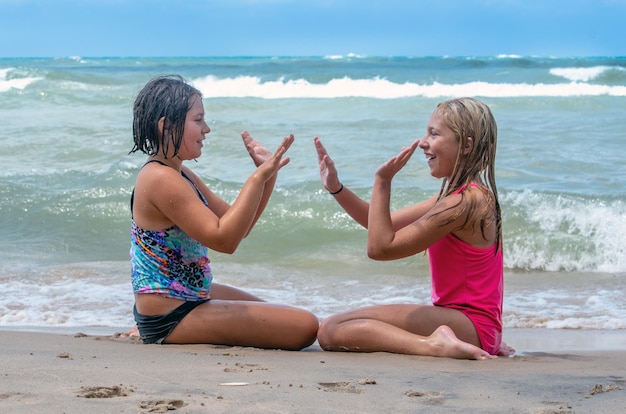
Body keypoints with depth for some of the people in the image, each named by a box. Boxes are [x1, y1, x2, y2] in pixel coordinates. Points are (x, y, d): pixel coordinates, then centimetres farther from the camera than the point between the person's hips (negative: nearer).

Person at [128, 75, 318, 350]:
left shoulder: (180, 175, 11)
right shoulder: (160, 179, -21)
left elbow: (237, 226, 13)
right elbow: (224, 239, -27)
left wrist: (266, 173, 2)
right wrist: (259, 177, -25)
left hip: (192, 294, 10)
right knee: (304, 327, -14)